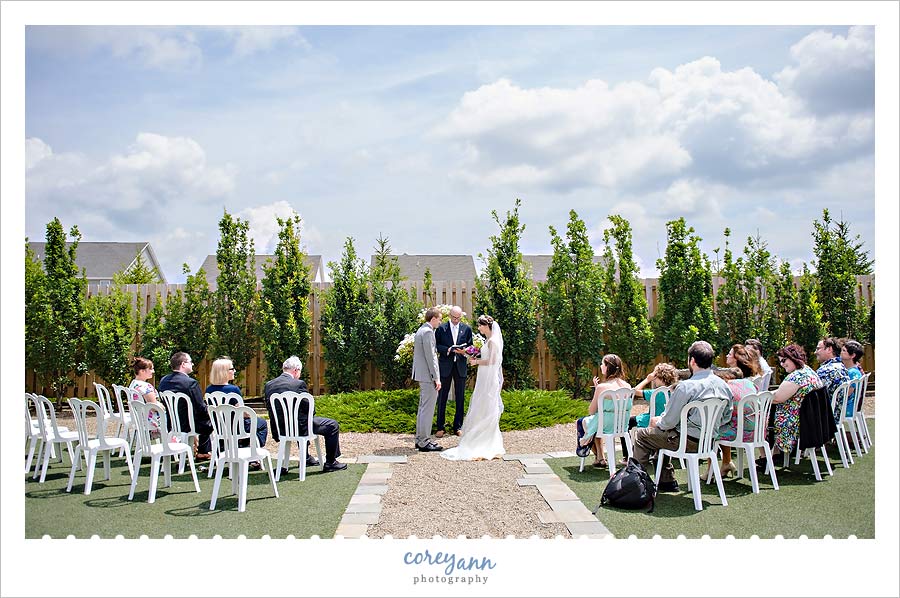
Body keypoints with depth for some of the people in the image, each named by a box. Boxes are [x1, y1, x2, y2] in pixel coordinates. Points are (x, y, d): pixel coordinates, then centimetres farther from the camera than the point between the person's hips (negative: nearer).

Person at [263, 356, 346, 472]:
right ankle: (330, 463, 13)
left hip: (279, 429, 7)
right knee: (333, 425, 10)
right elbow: (309, 408, -13)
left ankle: (306, 457, 47)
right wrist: (311, 415, 9)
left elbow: (269, 408, 8)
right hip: (299, 427, -7)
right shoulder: (299, 384, -18)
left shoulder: (268, 385, 0)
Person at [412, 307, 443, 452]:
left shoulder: (421, 330, 14)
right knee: (427, 409, -6)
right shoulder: (428, 332, -17)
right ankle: (424, 442, -2)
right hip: (428, 376, -11)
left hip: (421, 375, 11)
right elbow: (430, 356, -20)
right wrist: (436, 378, -18)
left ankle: (420, 439, 22)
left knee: (423, 407, 16)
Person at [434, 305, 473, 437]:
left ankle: (458, 427, 16)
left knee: (460, 398, 7)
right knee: (442, 397, 2)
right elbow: (436, 346, -1)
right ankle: (440, 427, 9)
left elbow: (470, 346, 9)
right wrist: (448, 349, -17)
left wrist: (464, 351, -13)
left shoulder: (467, 329, 5)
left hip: (460, 366, 2)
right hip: (445, 366, -2)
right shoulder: (441, 328, 0)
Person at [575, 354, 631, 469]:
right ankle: (600, 458, 34)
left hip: (607, 425, -6)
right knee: (596, 422, 35)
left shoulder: (601, 387, -22)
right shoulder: (627, 386, -5)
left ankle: (600, 458, 32)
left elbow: (591, 411, -11)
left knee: (580, 423, 24)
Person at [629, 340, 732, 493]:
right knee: (658, 433, 29)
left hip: (689, 441, -8)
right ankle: (667, 481, 30)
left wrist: (657, 422, 5)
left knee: (639, 435, 8)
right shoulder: (723, 385, 0)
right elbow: (726, 417, 11)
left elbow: (669, 422, -17)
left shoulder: (686, 386, -21)